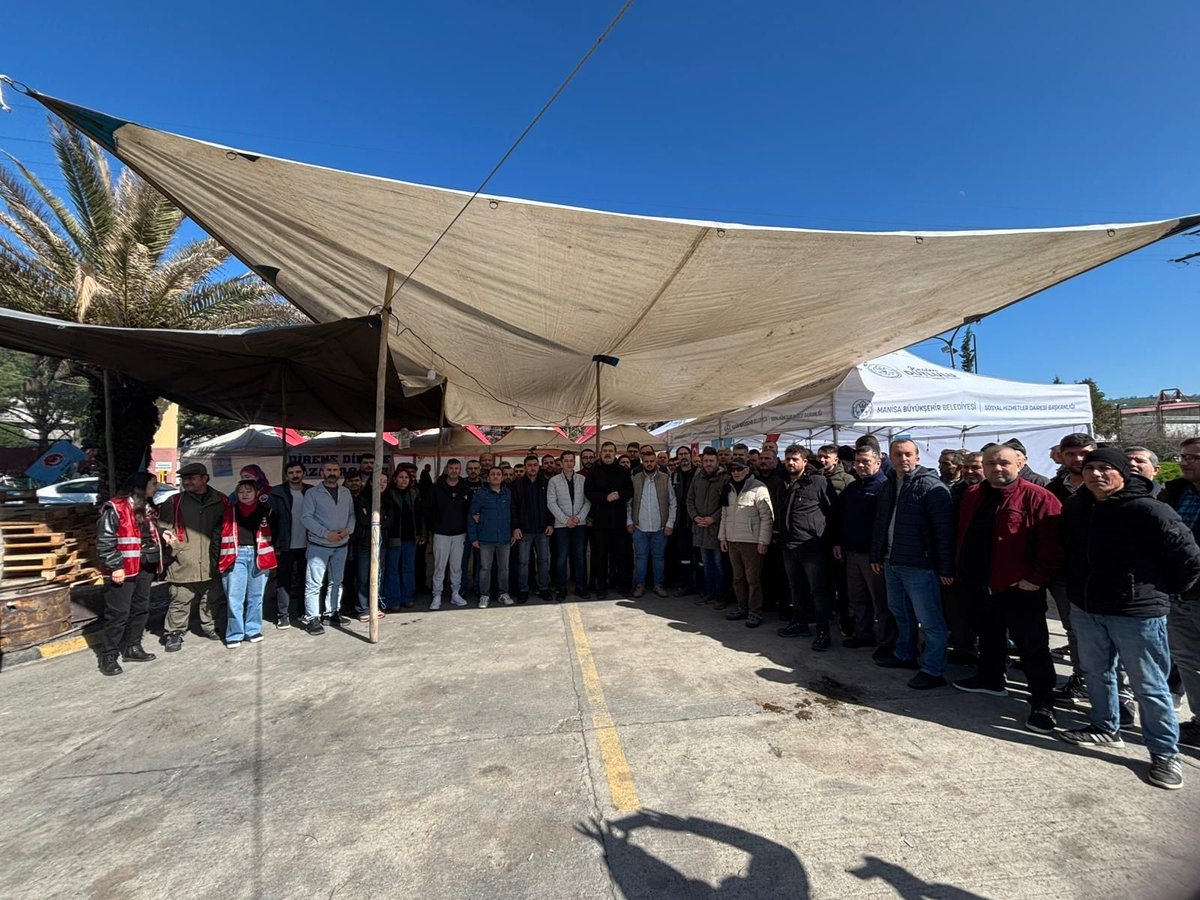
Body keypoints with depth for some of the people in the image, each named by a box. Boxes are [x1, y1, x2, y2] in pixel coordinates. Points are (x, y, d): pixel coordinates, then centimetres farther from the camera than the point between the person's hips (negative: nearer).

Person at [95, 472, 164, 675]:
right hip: (123, 571, -8)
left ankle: (132, 648, 26)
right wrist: (115, 567, -18)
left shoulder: (147, 508, 14)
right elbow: (104, 541, -15)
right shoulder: (115, 508, -12)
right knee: (118, 614, -2)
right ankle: (108, 656, 10)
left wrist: (161, 535, 9)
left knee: (140, 610, 14)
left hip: (145, 569, 8)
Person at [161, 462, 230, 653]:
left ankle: (211, 627, 29)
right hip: (184, 564, -1)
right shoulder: (176, 502, 4)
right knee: (180, 601, 2)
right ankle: (174, 633, 19)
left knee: (213, 600, 13)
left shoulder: (220, 501, 6)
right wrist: (170, 539, -12)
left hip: (212, 563, 1)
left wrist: (223, 555, 4)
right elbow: (167, 527, 8)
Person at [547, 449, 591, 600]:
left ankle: (580, 587, 14)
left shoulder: (582, 479, 4)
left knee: (580, 556, 4)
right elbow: (551, 503, -4)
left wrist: (579, 517, -10)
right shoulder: (554, 481, 1)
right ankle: (562, 589, 11)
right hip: (562, 525, -1)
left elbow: (588, 501, 2)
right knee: (562, 557, 1)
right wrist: (565, 520, -10)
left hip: (580, 524, 1)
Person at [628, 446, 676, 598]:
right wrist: (629, 521, -1)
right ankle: (640, 585, 20)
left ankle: (659, 585, 23)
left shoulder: (666, 479, -1)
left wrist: (670, 523, -4)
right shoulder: (635, 479, 2)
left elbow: (672, 503, 1)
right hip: (639, 527, 0)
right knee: (640, 557, 8)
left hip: (660, 527, 0)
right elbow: (629, 502, 6)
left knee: (659, 557, 10)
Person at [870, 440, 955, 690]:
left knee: (929, 620, 1)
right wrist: (876, 555, 17)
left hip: (919, 565, -8)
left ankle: (932, 671, 13)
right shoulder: (889, 486, 12)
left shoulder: (930, 486, -13)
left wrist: (945, 568, -18)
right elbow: (880, 523, 18)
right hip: (891, 562, 8)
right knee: (900, 612, 21)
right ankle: (905, 655, 37)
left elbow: (944, 528, -16)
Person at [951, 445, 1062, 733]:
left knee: (1031, 645, 3)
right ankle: (990, 678, 40)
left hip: (1017, 588, -6)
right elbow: (963, 535, 17)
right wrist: (960, 568, 13)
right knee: (988, 636, 22)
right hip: (976, 584, 7)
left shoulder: (1037, 498, -12)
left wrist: (1036, 579, -19)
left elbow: (1051, 543, -16)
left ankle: (1042, 703, 15)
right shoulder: (973, 496, 8)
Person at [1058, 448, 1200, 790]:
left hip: (1137, 613, -6)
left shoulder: (1148, 510, -17)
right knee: (1096, 674, 18)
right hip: (1085, 609, 6)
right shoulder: (1074, 508, 2)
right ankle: (1106, 728, 36)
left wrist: (1160, 592, 0)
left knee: (1149, 685, 7)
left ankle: (1165, 751, 24)